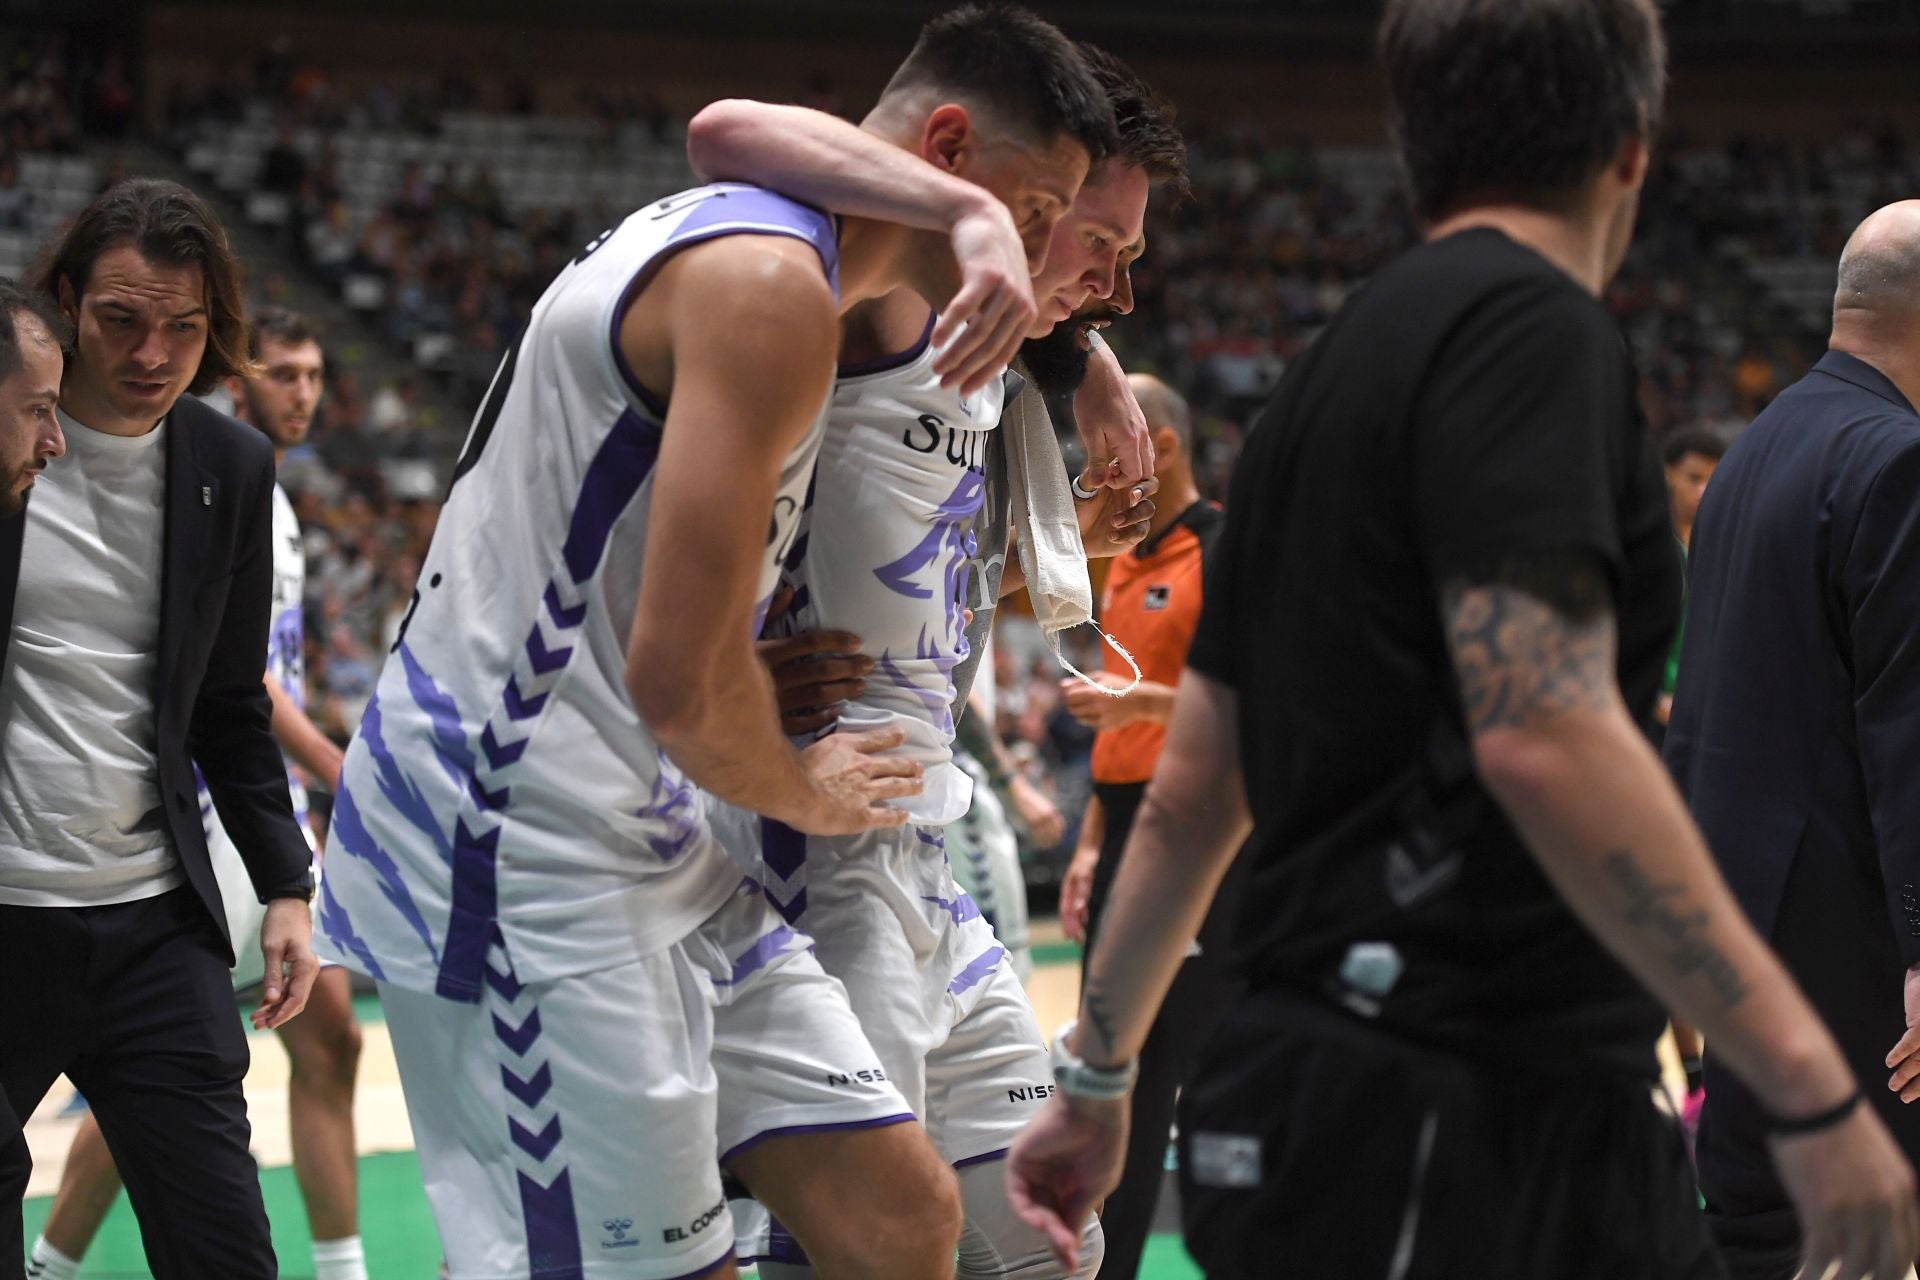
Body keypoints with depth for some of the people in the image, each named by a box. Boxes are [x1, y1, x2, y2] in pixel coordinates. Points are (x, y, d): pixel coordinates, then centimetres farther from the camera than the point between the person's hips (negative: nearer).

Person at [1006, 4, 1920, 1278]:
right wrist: (1813, 1085, -22)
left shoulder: (1340, 366, 17)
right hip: (1433, 1140, -10)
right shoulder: (1531, 325, -10)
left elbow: (1192, 785, 20)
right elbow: (1547, 736, -22)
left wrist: (1097, 1076, 28)